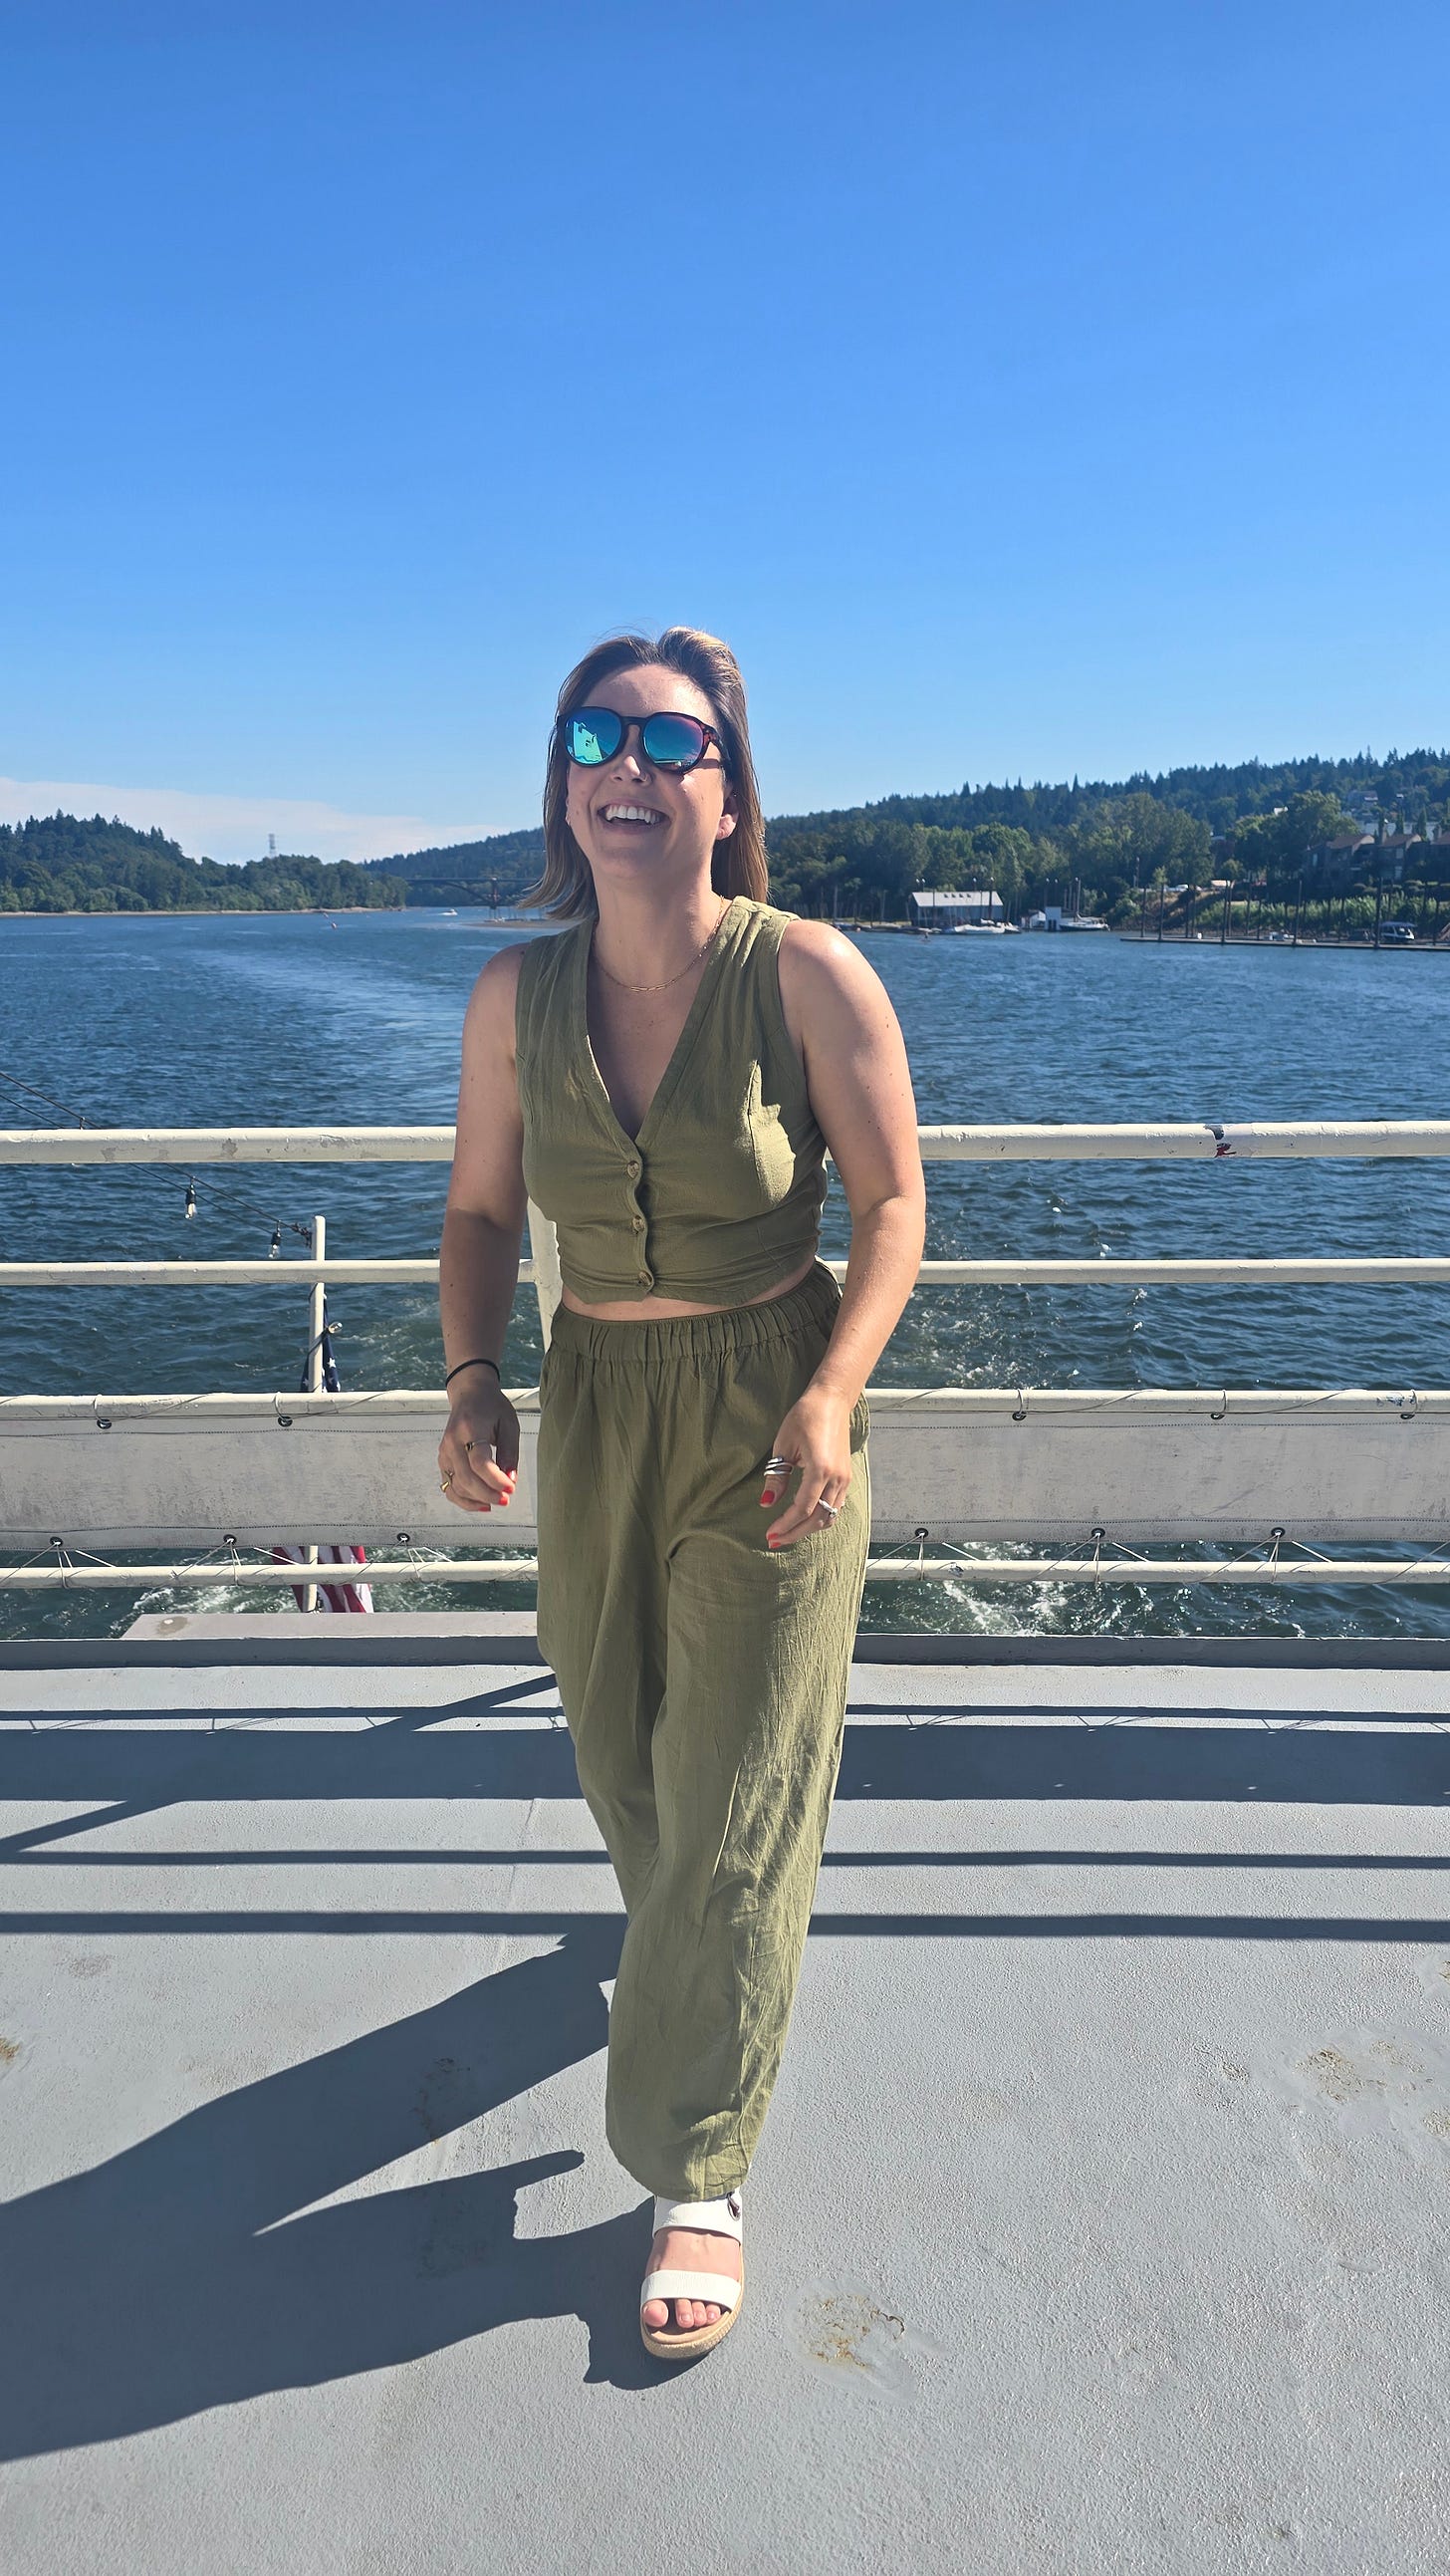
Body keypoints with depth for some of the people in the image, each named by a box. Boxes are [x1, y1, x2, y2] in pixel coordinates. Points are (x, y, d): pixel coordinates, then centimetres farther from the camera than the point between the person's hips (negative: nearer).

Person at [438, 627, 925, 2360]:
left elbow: (891, 1203, -9)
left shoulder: (807, 973, -15)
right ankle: (684, 1941, 57)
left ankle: (695, 2173, 22)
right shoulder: (517, 994, -5)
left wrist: (829, 1399, -21)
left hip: (768, 1409, -3)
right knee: (621, 1752, 22)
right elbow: (480, 1210, 5)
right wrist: (471, 1378, -11)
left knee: (737, 1806, 2)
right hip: (593, 1404, 4)